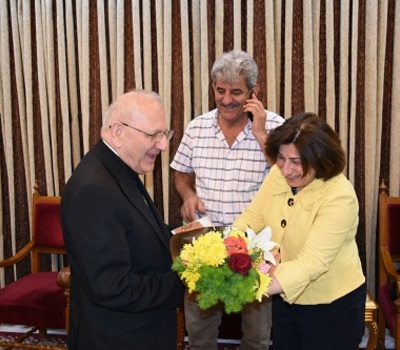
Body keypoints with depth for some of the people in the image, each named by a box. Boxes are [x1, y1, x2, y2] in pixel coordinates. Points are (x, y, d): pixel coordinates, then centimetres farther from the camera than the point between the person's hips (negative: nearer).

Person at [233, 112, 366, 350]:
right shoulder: (278, 175, -9)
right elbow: (252, 217, -8)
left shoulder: (339, 197, -28)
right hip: (285, 297, 6)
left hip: (332, 305, -6)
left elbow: (312, 263, -34)